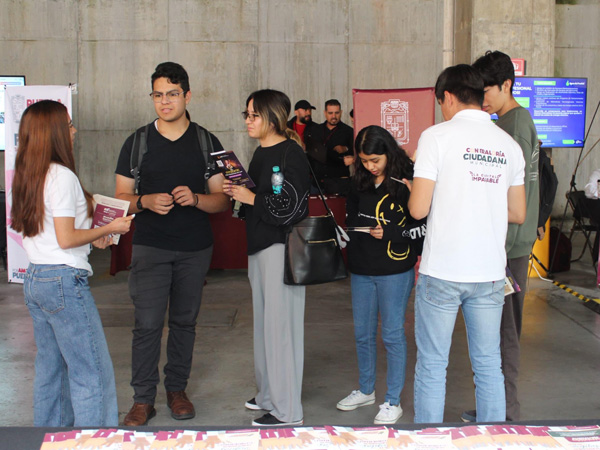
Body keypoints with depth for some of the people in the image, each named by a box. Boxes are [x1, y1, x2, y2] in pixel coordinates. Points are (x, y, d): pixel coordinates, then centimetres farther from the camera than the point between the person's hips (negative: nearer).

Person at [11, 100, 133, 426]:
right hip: (63, 280, -9)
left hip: (33, 278, 9)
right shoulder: (61, 176, -16)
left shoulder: (23, 175, 11)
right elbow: (65, 239, -18)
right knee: (92, 373, -3)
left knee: (51, 367, 17)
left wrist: (91, 236, 16)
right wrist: (108, 229, -5)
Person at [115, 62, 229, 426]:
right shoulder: (137, 143, 4)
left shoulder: (207, 143, 5)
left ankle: (177, 389, 25)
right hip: (150, 246, -1)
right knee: (148, 323, -5)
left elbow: (223, 200, 3)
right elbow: (121, 198, 5)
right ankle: (143, 399, 6)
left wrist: (195, 198, -17)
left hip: (195, 248, 1)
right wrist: (146, 201, -16)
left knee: (185, 321, 10)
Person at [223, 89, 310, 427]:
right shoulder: (262, 153, 14)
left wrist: (251, 198, -15)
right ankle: (269, 394, 30)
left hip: (282, 247, -10)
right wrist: (238, 192, 4)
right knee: (265, 321, 17)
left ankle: (288, 411, 4)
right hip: (260, 246, 10)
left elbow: (291, 209, -21)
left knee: (280, 325, -5)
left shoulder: (291, 155, -14)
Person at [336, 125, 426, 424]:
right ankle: (366, 390, 33)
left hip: (395, 270, -6)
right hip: (361, 269, 6)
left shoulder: (406, 184, -12)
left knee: (392, 334, 2)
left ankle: (393, 401, 14)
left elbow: (425, 226, -14)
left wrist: (390, 233, -20)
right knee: (362, 333, 15)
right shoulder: (359, 183, 7)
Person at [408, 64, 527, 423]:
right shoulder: (509, 144, 7)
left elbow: (418, 209, -11)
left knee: (432, 366, 6)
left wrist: (416, 190, 10)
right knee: (489, 365, 13)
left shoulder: (437, 135, -7)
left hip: (442, 272, -4)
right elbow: (518, 214, 11)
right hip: (490, 272, 4)